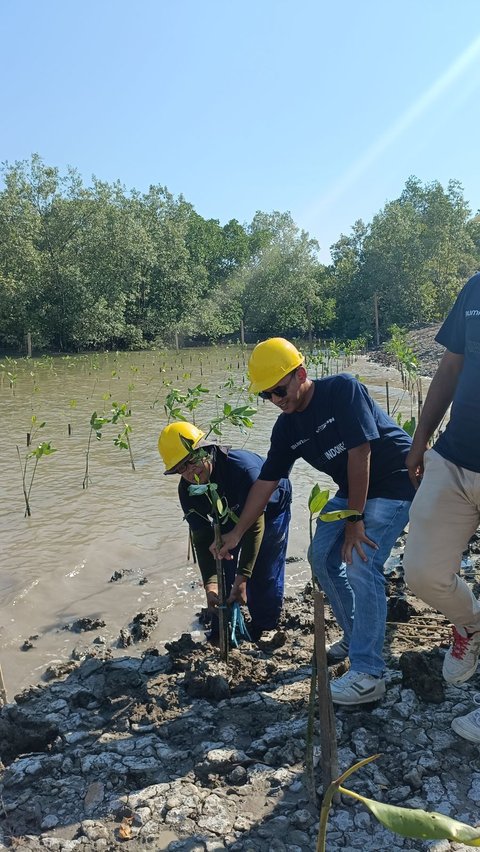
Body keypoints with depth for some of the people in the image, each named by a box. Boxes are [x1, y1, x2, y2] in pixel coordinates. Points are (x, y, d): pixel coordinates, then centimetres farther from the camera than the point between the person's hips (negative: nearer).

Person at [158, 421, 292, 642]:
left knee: (263, 573, -9)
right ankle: (221, 634, 15)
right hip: (231, 514, 5)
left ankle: (263, 630, 14)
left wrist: (242, 579, -41)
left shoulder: (244, 467, -44)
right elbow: (202, 538, -20)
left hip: (270, 509, -5)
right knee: (222, 568, -1)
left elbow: (255, 525, -40)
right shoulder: (187, 490, -25)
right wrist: (210, 583, -33)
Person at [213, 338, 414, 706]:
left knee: (361, 564, -20)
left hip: (394, 481, -8)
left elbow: (359, 452, -28)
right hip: (352, 488, 8)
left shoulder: (342, 389, -25)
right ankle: (357, 638, 27)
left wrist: (354, 519, -25)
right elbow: (266, 482, 3)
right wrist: (237, 533, 3)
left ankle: (368, 674, -12)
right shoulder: (287, 427, -3)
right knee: (323, 557, 6)